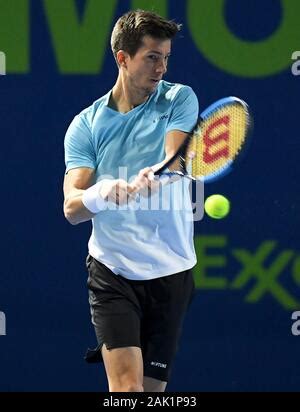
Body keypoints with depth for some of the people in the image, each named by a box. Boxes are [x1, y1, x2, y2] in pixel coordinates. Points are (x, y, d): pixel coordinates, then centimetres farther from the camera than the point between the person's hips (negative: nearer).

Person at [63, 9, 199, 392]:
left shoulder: (179, 100, 2)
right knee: (126, 386, -17)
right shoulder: (86, 124, 2)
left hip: (170, 271, 1)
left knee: (152, 388, 7)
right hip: (112, 271, -1)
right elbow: (71, 206, -9)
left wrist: (151, 177, -41)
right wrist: (101, 194, -33)